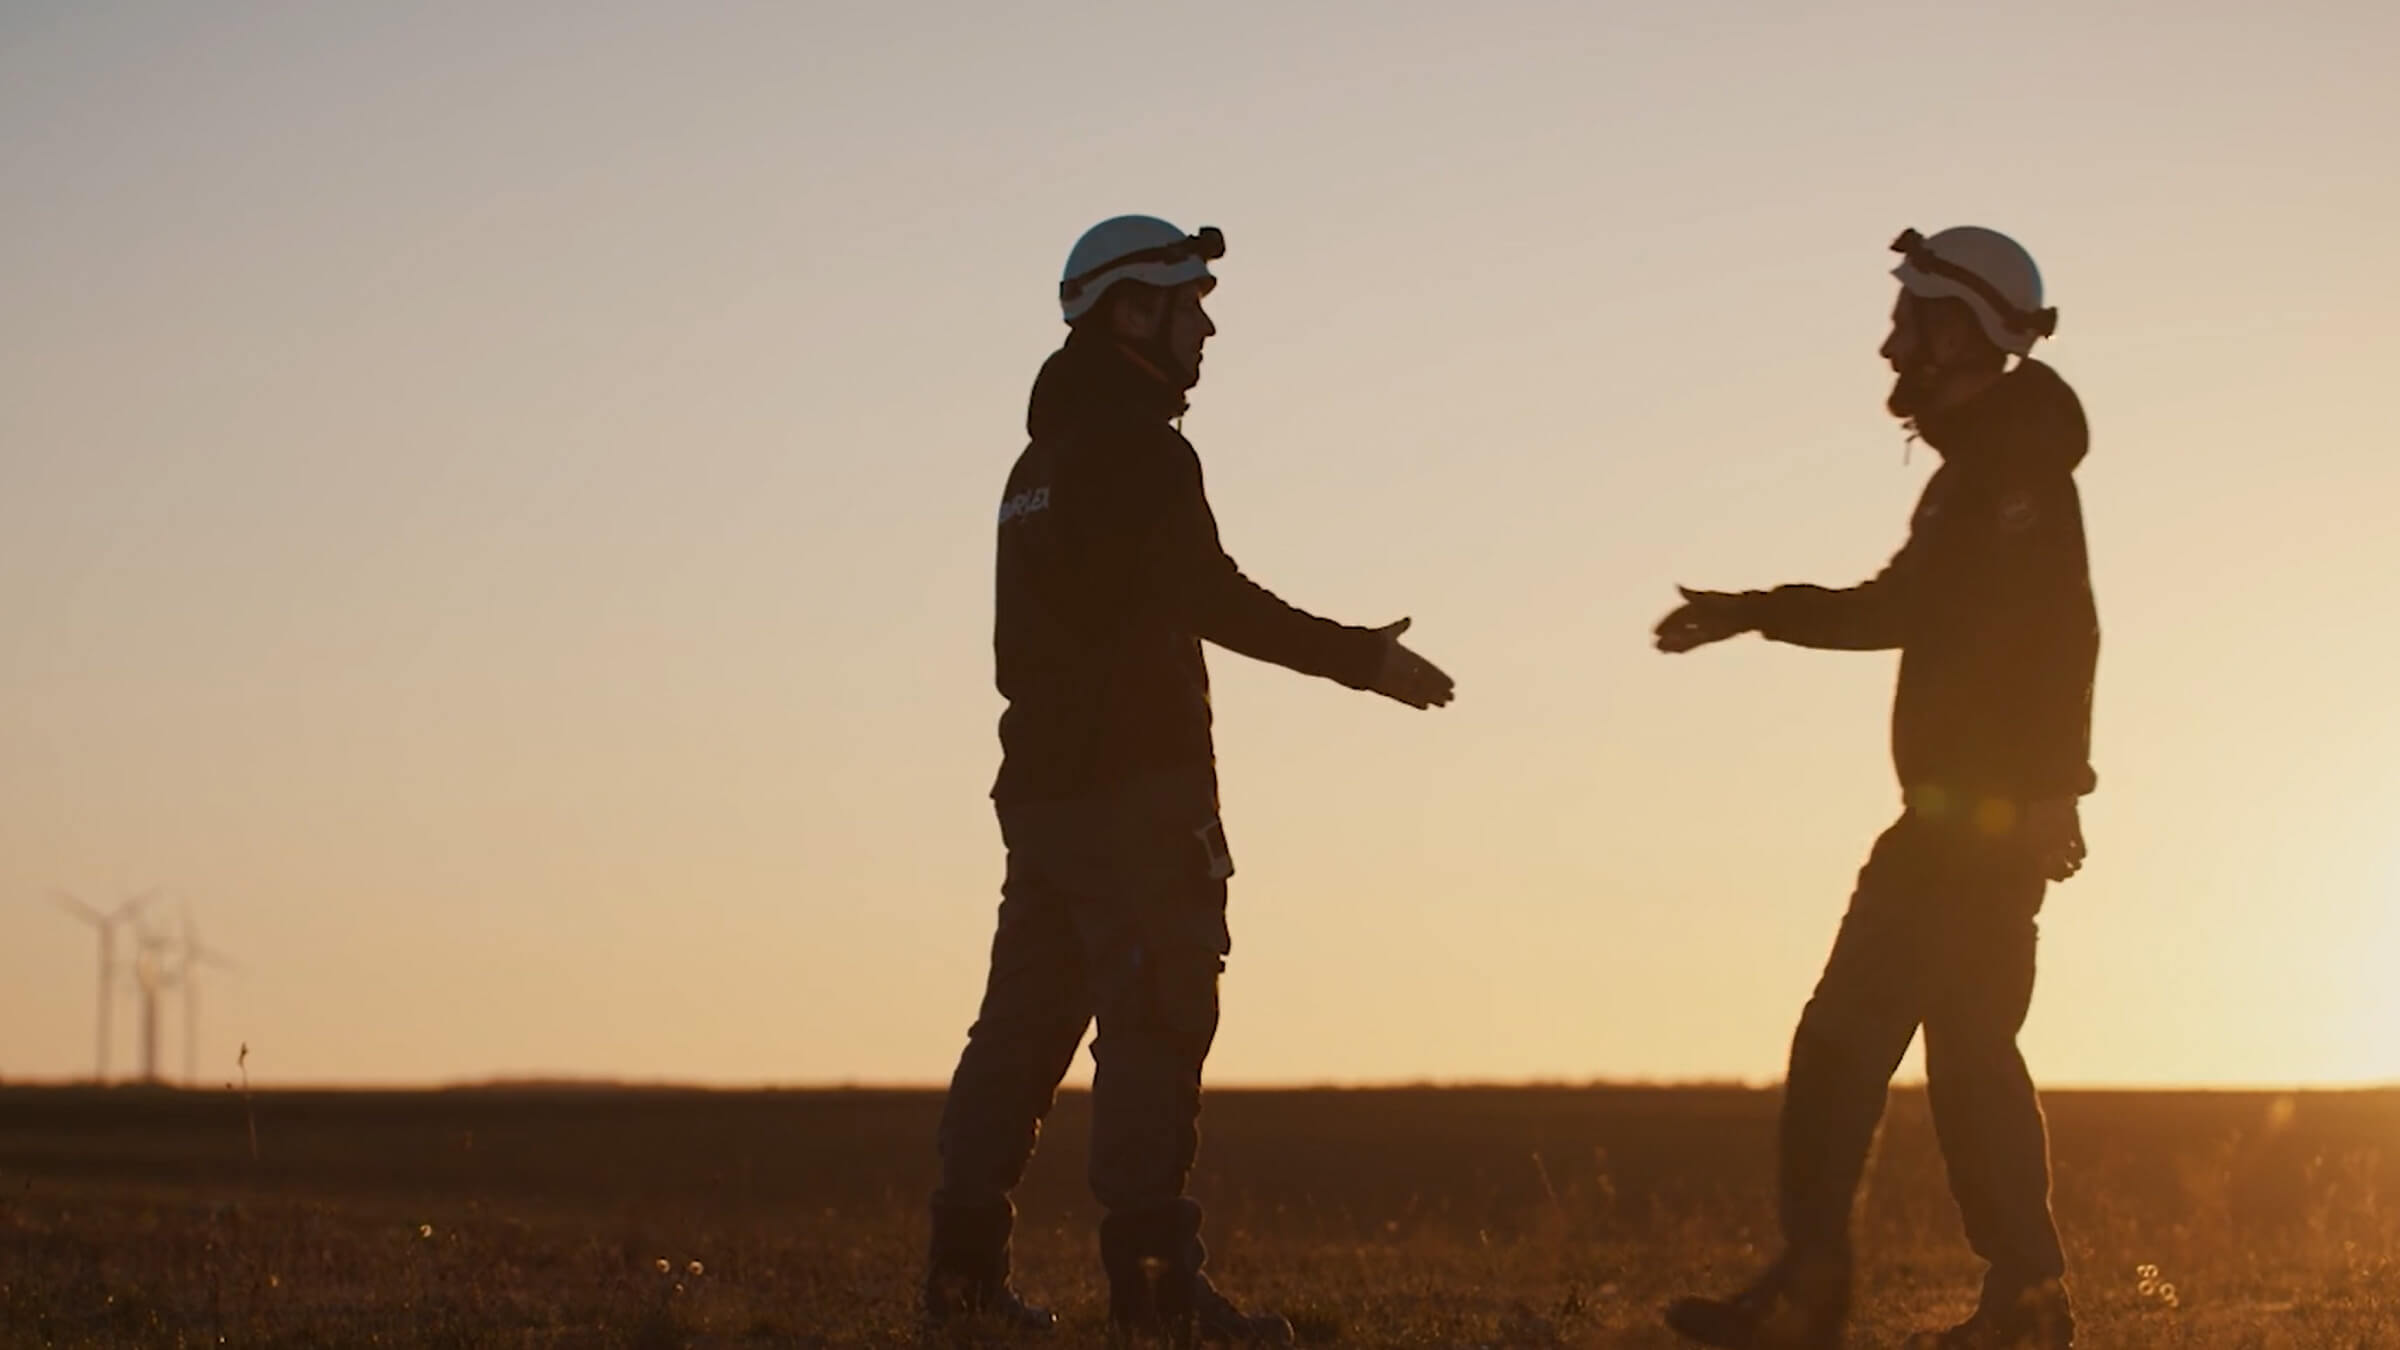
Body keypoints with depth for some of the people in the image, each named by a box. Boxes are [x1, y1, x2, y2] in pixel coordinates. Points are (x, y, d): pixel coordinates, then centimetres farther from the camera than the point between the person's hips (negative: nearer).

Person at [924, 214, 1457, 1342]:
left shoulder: (1045, 457, 19)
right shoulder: (1139, 450, -11)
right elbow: (1214, 600, -17)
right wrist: (1365, 660, -11)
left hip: (1042, 783, 9)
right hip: (1135, 785, -9)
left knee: (1027, 1023, 10)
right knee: (1154, 1025, -9)